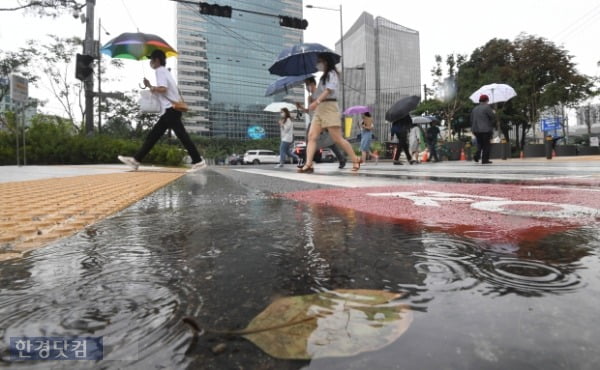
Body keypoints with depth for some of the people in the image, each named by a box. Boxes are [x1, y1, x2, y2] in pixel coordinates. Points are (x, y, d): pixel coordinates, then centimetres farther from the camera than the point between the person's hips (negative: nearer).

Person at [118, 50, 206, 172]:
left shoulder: (160, 70, -4)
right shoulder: (164, 71, 26)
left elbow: (163, 88, -19)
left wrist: (151, 87, -2)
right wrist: (150, 86, 16)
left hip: (170, 109, -10)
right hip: (169, 110, 10)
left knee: (182, 135, -12)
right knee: (153, 135, 8)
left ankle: (198, 161, -12)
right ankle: (136, 160, 12)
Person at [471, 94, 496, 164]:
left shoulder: (475, 109, 12)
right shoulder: (487, 107, -8)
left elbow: (472, 120, 12)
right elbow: (493, 117, -9)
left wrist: (473, 129, 16)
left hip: (476, 130, 6)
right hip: (486, 129, -6)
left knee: (480, 144, 17)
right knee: (486, 145, 1)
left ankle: (477, 156, -2)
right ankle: (485, 160, -1)